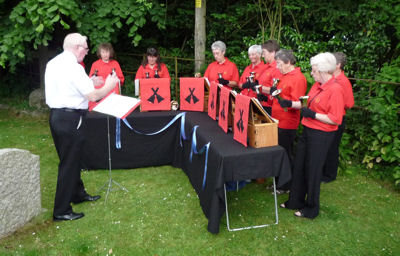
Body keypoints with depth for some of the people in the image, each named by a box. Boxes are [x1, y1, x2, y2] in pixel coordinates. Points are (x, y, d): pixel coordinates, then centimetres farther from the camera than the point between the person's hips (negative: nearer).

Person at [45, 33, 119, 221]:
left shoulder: (52, 64, 10)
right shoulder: (74, 68, -17)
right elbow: (92, 96, -18)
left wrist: (89, 83, 18)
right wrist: (108, 87, -1)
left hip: (55, 115, 9)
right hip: (70, 119, -9)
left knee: (71, 158, 22)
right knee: (69, 163, 0)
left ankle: (78, 194, 40)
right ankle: (61, 211, 9)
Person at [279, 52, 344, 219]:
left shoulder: (335, 90, -18)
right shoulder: (317, 85, 7)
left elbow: (335, 119, -21)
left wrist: (313, 114, -22)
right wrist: (290, 104, 7)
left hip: (321, 136, -8)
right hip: (308, 130, 8)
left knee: (312, 170, 4)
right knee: (299, 166, 15)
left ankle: (311, 208, 23)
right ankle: (295, 201, 32)